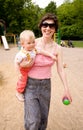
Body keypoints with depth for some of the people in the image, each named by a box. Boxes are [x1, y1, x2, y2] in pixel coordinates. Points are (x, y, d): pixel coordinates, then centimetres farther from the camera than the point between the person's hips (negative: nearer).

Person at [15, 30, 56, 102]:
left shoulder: (35, 49, -21)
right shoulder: (21, 54, -39)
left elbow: (43, 52, -8)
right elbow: (16, 63, -29)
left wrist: (51, 55, -8)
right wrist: (19, 73, -25)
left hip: (30, 68, 6)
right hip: (23, 69, -6)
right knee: (22, 80, 9)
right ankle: (19, 93, 35)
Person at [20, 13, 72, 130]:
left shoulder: (57, 48, -6)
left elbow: (61, 70, -3)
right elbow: (21, 63, -11)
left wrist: (66, 89, -5)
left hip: (46, 84, 3)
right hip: (30, 84, -2)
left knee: (43, 116, 16)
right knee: (33, 120, -6)